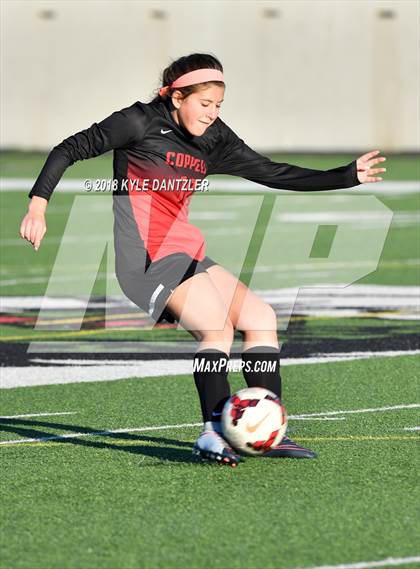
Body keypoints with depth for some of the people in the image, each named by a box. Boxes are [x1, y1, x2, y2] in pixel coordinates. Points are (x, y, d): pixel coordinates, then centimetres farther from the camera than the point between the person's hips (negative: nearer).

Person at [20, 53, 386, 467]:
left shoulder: (214, 140, 11)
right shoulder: (141, 122, -8)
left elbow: (272, 173, 12)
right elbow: (70, 150, -4)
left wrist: (349, 176, 5)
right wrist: (38, 207, -13)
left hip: (183, 252, 8)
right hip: (146, 255, -8)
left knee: (260, 316, 2)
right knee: (218, 327, -21)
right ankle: (213, 433, -24)